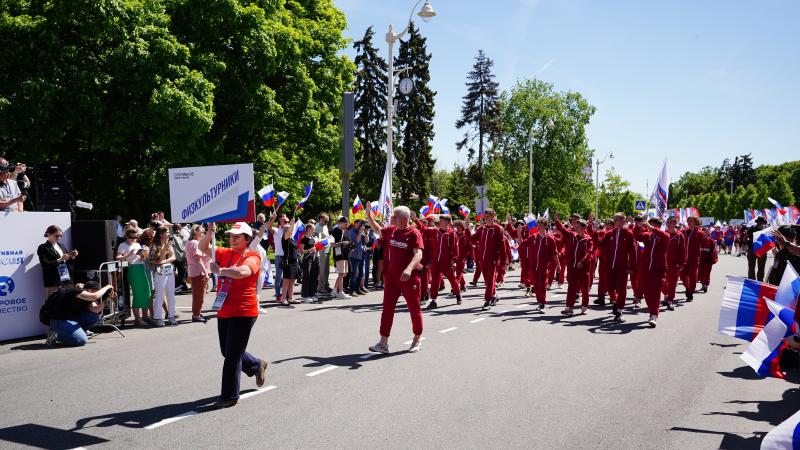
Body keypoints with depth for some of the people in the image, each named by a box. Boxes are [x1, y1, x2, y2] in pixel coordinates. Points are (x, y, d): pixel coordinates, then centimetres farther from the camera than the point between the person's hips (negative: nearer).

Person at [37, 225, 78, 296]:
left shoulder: (62, 246, 17)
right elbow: (45, 265, -11)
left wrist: (72, 257, 0)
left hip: (67, 280, 5)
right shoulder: (43, 248, 0)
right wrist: (60, 259, -21)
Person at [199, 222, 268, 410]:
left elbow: (242, 271, -31)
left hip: (243, 313, -8)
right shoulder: (225, 253, 10)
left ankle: (229, 396, 8)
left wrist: (219, 270, -26)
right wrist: (209, 233, -8)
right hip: (224, 311, 8)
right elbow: (203, 248, 10)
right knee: (227, 352, 19)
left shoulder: (252, 257, -11)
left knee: (233, 355, -3)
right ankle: (257, 365, 43)